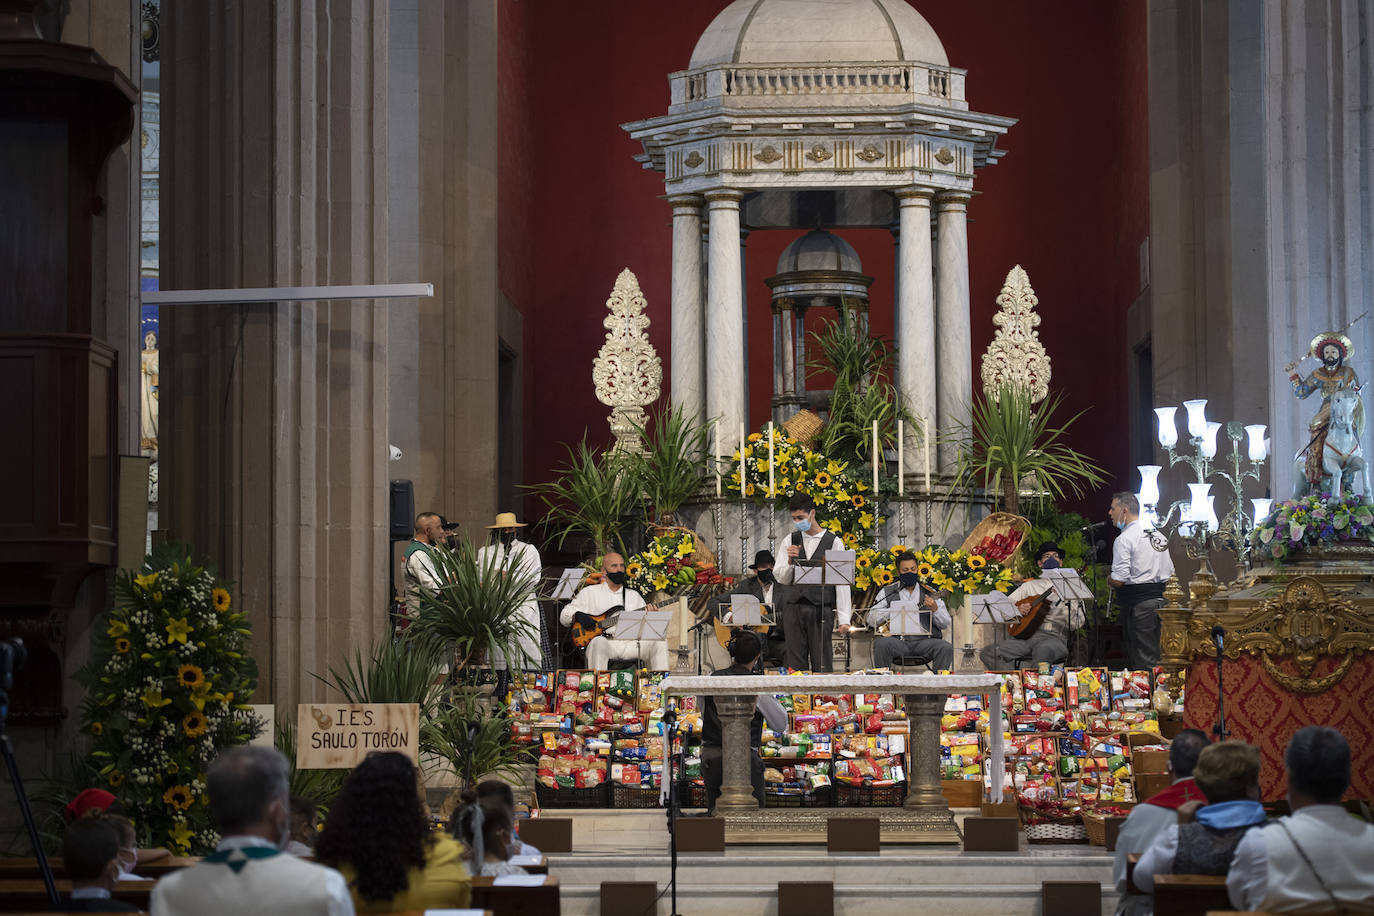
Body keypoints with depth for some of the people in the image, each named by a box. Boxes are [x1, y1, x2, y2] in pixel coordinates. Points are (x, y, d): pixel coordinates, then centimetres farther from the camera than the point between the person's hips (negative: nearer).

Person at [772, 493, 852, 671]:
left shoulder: (832, 542, 2)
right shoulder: (789, 541, 11)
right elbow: (781, 579, 11)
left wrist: (844, 617, -6)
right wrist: (790, 561, -10)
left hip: (821, 609, -3)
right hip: (794, 608, 3)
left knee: (822, 664, -4)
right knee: (796, 663, 3)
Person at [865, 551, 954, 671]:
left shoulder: (929, 593, 16)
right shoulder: (888, 592, 15)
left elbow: (945, 624, 10)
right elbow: (871, 619, 4)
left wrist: (935, 609, -10)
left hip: (923, 640, 1)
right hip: (897, 640, -1)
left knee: (946, 648, -26)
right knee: (882, 643, -32)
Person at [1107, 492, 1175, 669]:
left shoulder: (1124, 539, -10)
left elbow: (1119, 579, -17)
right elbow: (1170, 571, 18)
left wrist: (1108, 580, 3)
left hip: (1137, 605, -8)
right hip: (1160, 599, 8)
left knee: (1140, 662, -7)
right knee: (1155, 658, 10)